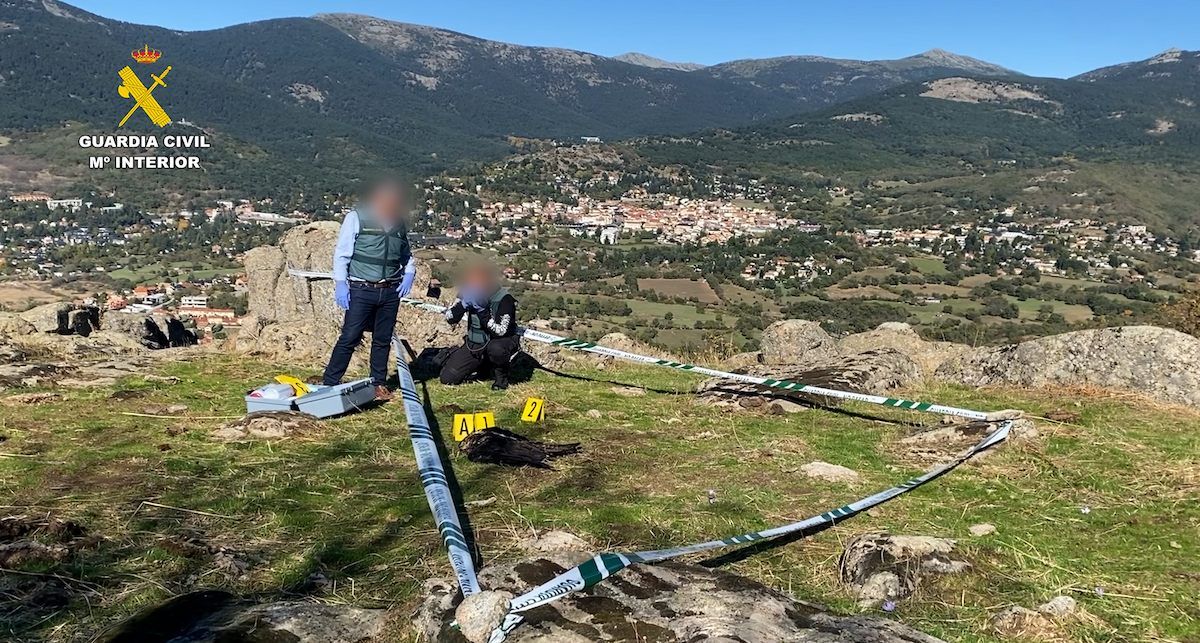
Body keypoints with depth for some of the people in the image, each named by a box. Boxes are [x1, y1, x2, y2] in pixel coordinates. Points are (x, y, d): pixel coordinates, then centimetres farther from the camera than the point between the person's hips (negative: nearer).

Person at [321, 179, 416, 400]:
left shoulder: (399, 223, 9)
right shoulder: (356, 217, -5)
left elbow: (407, 255, 21)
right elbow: (342, 252, -5)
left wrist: (409, 274, 3)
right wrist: (340, 283, -11)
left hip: (390, 291, 5)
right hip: (361, 290, -4)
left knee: (383, 339, 11)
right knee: (350, 337, -6)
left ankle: (379, 383, 23)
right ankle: (329, 382, 3)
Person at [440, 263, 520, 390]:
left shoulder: (505, 299, -22)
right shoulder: (468, 293, -6)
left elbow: (500, 332, -28)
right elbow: (450, 319, -5)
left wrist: (482, 311, -34)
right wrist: (462, 305, -24)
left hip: (499, 342, -5)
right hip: (474, 344, 5)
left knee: (495, 348, -42)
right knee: (447, 377, -8)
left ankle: (501, 375, -8)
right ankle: (482, 365, 17)